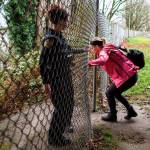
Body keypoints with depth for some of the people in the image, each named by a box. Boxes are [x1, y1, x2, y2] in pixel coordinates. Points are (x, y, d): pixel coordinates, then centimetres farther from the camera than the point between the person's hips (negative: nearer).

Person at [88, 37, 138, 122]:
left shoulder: (103, 52, -14)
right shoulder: (108, 49, 17)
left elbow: (103, 60, -37)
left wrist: (90, 63, -26)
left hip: (127, 77, -10)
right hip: (132, 74, 10)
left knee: (109, 93, 5)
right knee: (116, 93, 24)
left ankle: (112, 116, 19)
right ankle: (131, 111, 29)